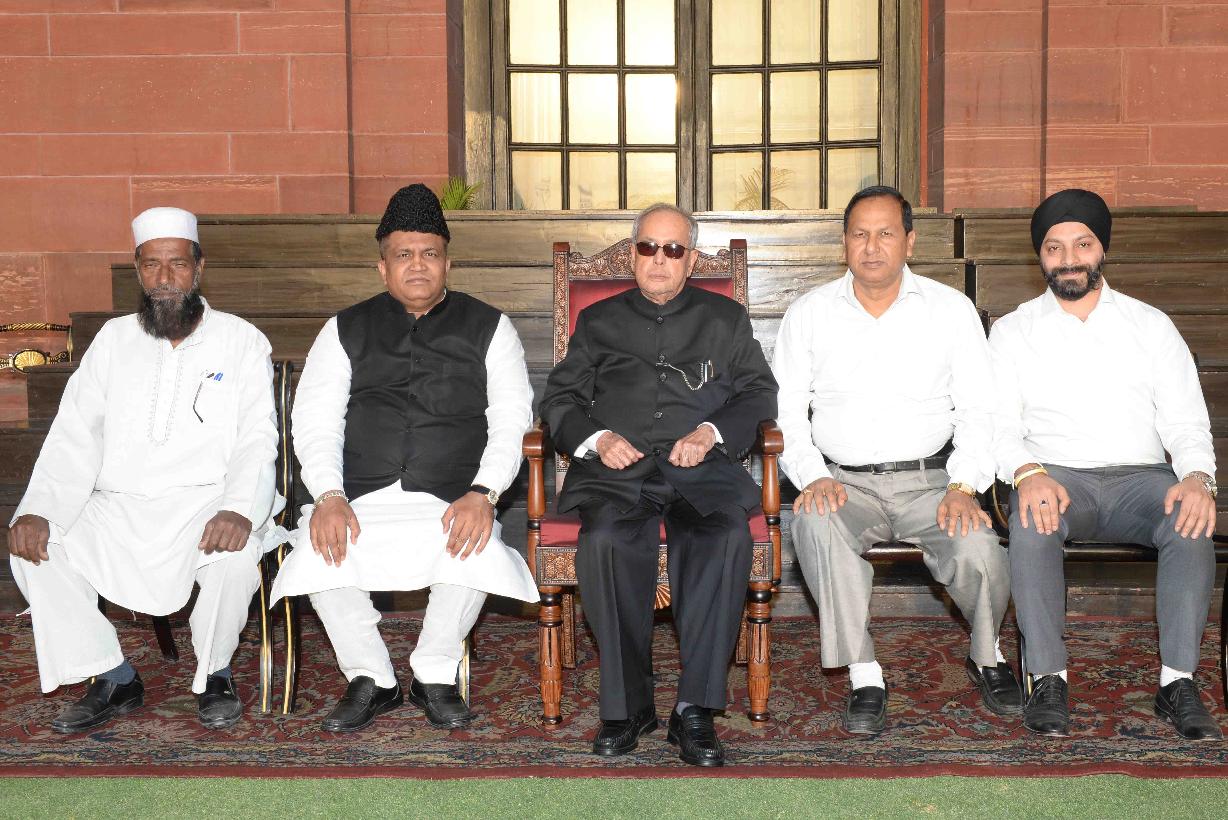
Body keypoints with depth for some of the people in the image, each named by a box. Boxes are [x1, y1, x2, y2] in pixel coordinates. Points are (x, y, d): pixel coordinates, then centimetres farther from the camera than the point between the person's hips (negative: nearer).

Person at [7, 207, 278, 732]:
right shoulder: (114, 340, 14)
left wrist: (240, 510, -25)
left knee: (235, 552, -34)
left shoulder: (240, 340, 5)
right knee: (33, 549, -19)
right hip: (117, 508, 4)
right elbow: (74, 437, 7)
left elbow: (257, 439, -4)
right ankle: (113, 681, -1)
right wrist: (36, 509, -11)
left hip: (205, 505, -3)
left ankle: (214, 674, -3)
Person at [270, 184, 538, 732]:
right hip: (359, 500, 1)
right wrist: (328, 496, -12)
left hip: (451, 501, -1)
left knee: (479, 554, -33)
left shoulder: (487, 327, 13)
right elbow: (314, 423, 7)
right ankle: (370, 680, -4)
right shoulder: (346, 330, 16)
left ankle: (434, 677, -5)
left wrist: (483, 492, -14)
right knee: (317, 553, -29)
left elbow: (511, 418, 3)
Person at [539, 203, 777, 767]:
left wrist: (712, 432, -7)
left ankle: (695, 709, -27)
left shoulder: (725, 318, 24)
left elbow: (759, 393, 12)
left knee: (729, 538, -34)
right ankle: (626, 705, -21)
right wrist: (597, 438, -4)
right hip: (617, 468, 0)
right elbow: (559, 400, 16)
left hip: (702, 468, 0)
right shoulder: (599, 320, 25)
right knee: (605, 540, -34)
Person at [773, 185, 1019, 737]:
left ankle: (986, 655, 7)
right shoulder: (809, 314, 8)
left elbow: (978, 410, 3)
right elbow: (785, 412, 4)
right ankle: (864, 675, -20)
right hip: (842, 481, 0)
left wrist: (963, 487, -13)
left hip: (929, 478, 0)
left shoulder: (951, 309, 7)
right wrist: (813, 477, -14)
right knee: (815, 524, -34)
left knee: (978, 549, -28)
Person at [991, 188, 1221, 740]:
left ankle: (1177, 683, -26)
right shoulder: (1012, 331, 12)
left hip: (1140, 476, 1)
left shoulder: (1152, 326, 15)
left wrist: (1197, 477, -14)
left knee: (1192, 522, -31)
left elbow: (1185, 421, 9)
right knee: (1032, 522, -35)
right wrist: (1027, 473, -22)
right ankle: (1048, 680, -29)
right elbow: (999, 424, 1)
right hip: (1056, 476, -1)